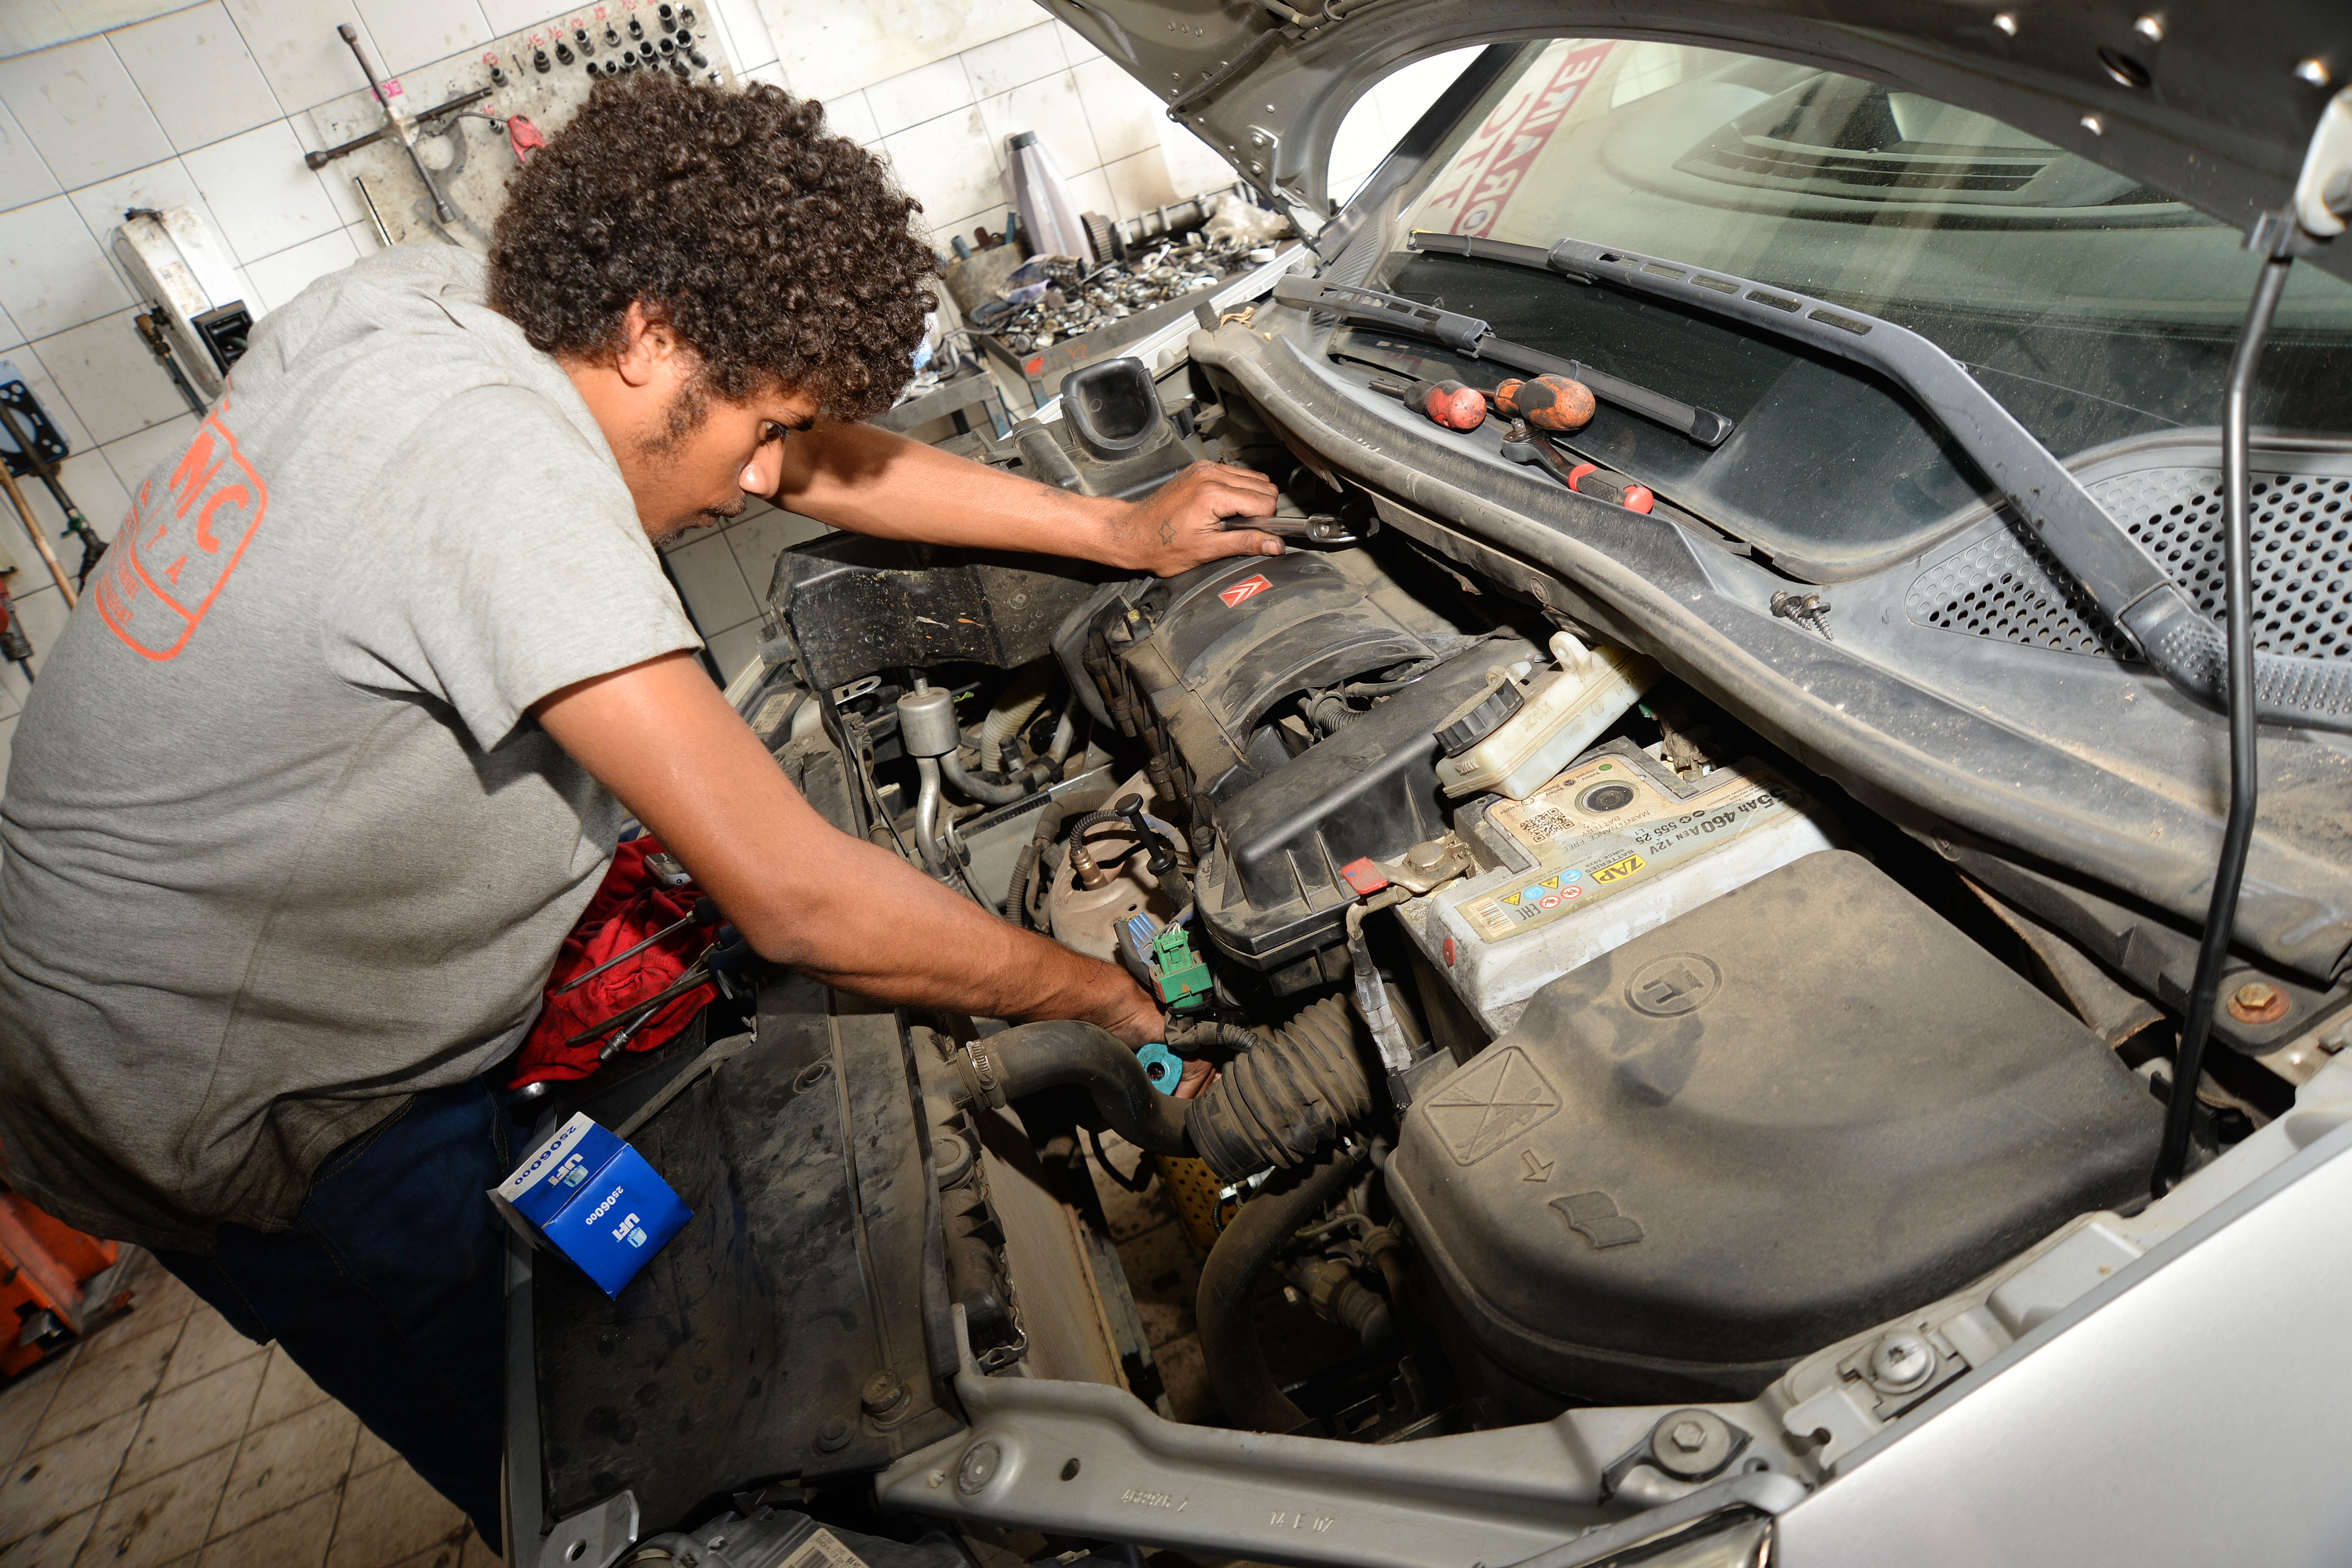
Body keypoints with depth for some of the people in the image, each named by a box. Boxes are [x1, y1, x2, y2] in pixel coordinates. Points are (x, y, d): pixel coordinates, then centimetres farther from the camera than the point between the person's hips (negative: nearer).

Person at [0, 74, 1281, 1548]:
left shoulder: (423, 295, -5)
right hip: (236, 1120, -8)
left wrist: (1116, 529, 3)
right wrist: (1105, 993, -17)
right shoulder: (506, 466, -33)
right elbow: (800, 901, -33)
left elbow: (815, 462, 2)